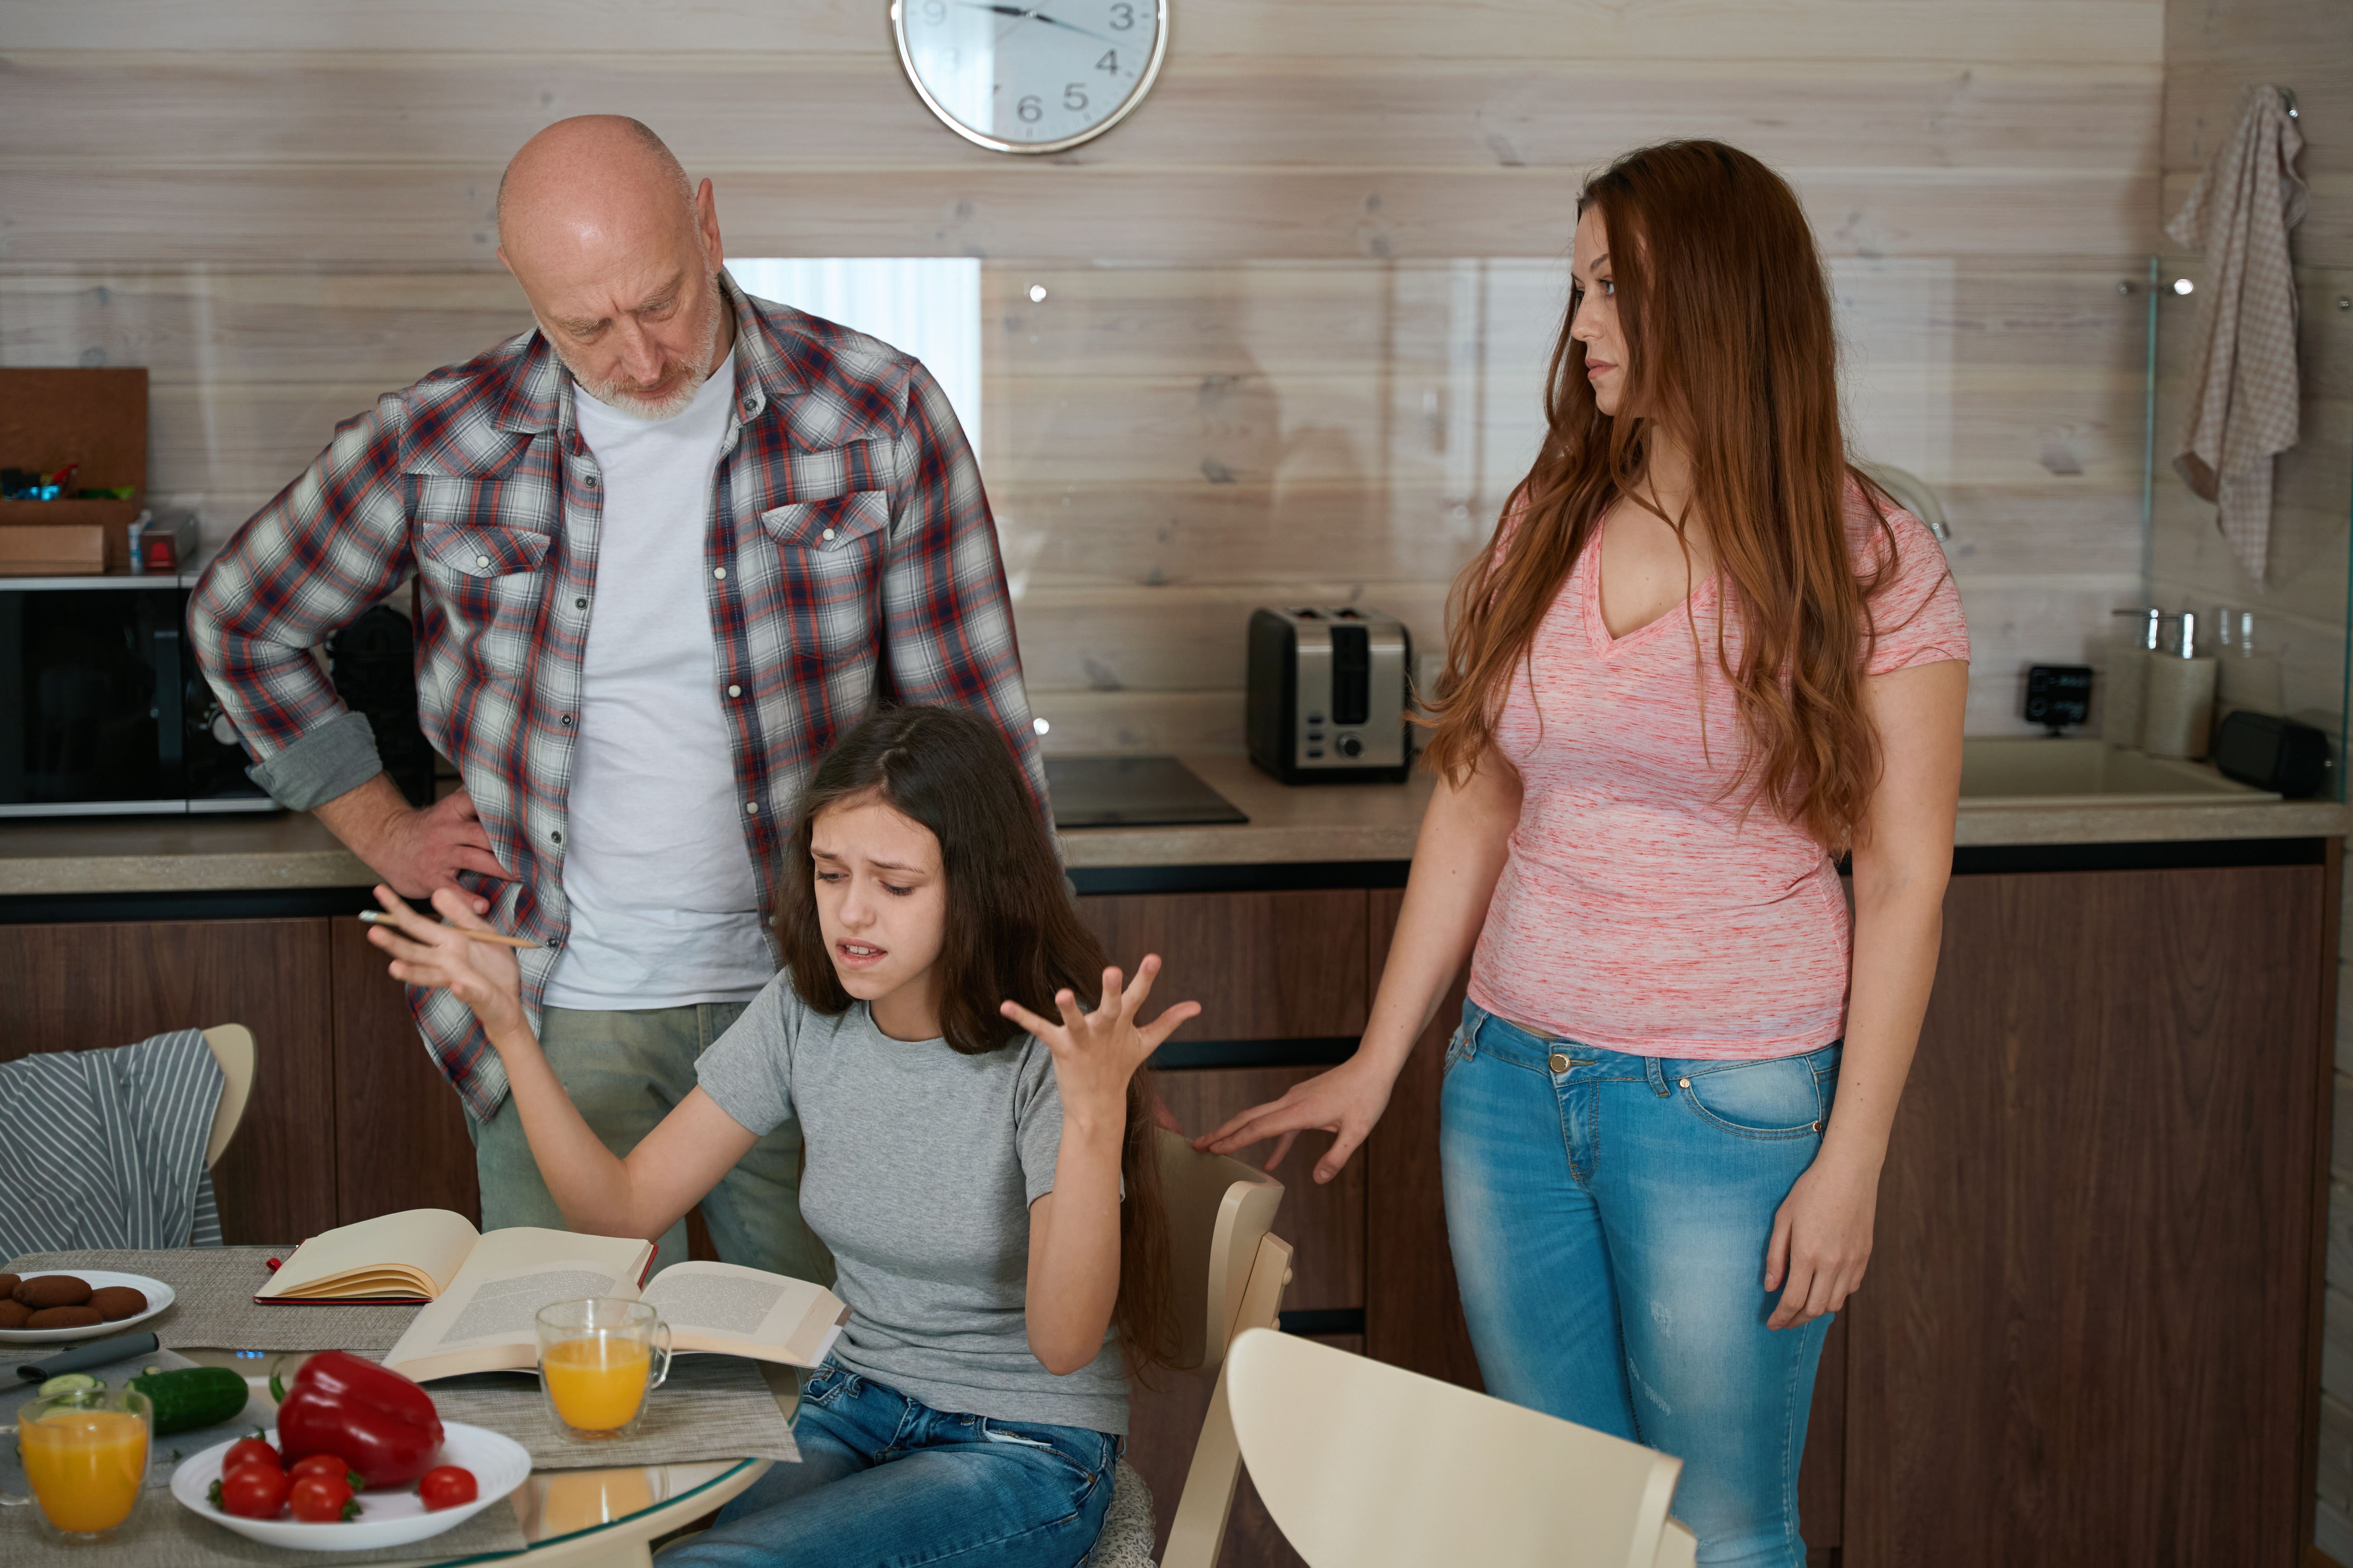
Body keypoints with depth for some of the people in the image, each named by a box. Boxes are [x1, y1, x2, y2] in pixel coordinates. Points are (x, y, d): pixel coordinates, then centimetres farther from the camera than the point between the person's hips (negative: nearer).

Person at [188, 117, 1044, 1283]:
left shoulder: (875, 416, -7)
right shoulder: (438, 444, -5)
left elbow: (975, 730, -2)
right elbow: (241, 621, 13)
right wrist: (383, 831, 7)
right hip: (565, 1012, 0)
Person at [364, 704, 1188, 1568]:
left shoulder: (1045, 1055, -20)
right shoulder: (805, 1016, -2)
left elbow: (1063, 1344, -28)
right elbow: (620, 1208, -1)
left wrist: (1097, 1116, -42)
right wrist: (508, 1026, -12)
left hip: (1027, 1458, -5)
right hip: (853, 1412, 5)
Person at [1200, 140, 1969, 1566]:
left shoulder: (1869, 565, -7)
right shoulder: (1547, 529, 6)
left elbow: (1904, 882, -7)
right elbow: (1475, 812, 11)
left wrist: (1850, 1164, -10)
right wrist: (1378, 1063, 10)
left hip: (1728, 1105, -4)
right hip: (1511, 1076, 4)